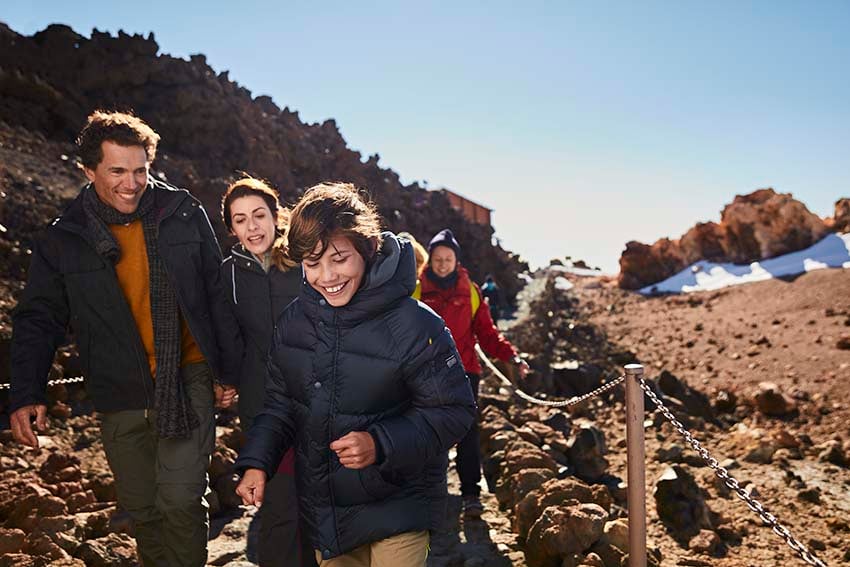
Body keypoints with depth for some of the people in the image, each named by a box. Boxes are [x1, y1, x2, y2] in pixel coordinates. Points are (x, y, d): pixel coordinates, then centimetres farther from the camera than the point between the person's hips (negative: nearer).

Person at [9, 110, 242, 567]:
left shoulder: (183, 214, -4)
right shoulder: (62, 240, 0)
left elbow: (217, 296, 1)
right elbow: (38, 320, 4)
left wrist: (228, 369, 2)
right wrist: (26, 395, -8)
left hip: (187, 380, -2)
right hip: (120, 395, 2)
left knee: (180, 500, -9)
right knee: (141, 507, 15)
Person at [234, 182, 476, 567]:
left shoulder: (415, 325, -21)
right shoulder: (294, 320, -4)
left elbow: (453, 410, -16)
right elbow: (280, 403, 7)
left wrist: (381, 444, -27)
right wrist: (256, 461, -6)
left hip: (396, 508, -5)